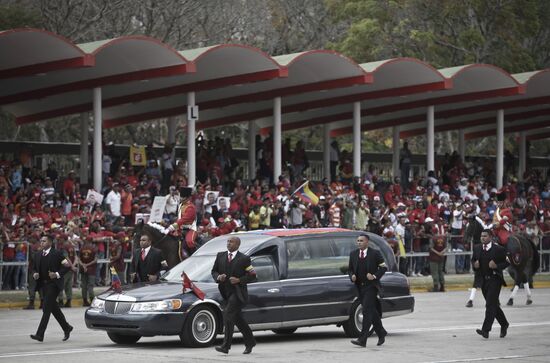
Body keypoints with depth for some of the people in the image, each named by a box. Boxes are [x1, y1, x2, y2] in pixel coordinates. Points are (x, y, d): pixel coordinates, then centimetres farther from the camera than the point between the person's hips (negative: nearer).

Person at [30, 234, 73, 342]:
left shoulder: (56, 254, -7)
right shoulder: (39, 255, 12)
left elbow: (67, 266, -7)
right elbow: (34, 268, 19)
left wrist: (57, 274, -18)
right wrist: (35, 274, -3)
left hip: (53, 284, -7)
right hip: (43, 284, 8)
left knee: (46, 308, -14)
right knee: (54, 308, 15)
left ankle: (40, 334, -18)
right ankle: (67, 328, 31)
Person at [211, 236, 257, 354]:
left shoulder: (244, 259, -4)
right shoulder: (220, 256, 10)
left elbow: (252, 276, -4)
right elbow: (214, 271, 15)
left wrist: (239, 280, -17)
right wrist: (218, 277, -7)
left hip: (238, 292, -6)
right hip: (226, 292, 6)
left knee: (228, 314, -19)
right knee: (238, 319, 13)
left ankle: (226, 346, -20)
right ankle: (250, 342, 29)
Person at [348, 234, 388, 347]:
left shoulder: (375, 253, -4)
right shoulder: (353, 254, 10)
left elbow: (383, 267, 0)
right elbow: (350, 269, 17)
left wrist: (375, 276, -15)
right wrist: (352, 276, -5)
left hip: (371, 286, -6)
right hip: (360, 286, 6)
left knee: (367, 311, -14)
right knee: (372, 312, 13)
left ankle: (362, 339, -19)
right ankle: (381, 333, 31)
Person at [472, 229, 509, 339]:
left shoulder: (499, 249, -8)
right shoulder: (477, 248, 8)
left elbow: (506, 262, -4)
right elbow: (473, 260, 19)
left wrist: (496, 266, -20)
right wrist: (475, 265, -4)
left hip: (494, 279, -6)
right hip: (483, 280, 6)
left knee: (490, 304, -13)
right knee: (493, 305, 15)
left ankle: (485, 330, -18)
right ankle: (504, 324, 34)